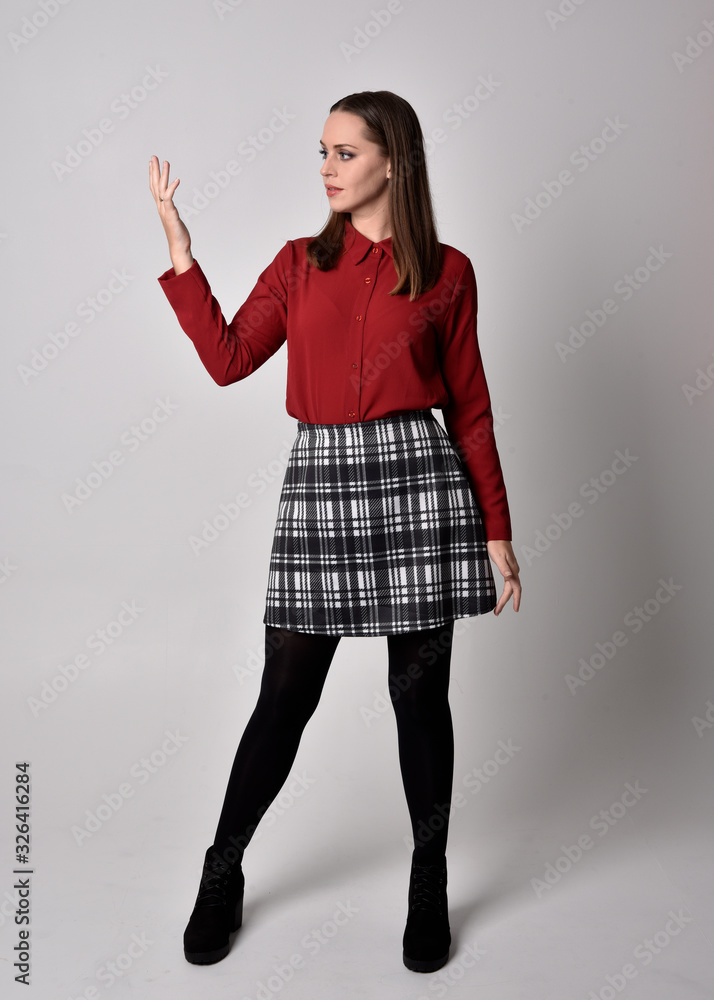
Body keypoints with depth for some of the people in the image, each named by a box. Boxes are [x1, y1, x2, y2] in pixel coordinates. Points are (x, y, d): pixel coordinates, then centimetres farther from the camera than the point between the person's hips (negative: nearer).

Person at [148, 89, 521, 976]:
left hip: (419, 475, -1)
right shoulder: (299, 263, 11)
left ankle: (430, 885, 28)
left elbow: (469, 408, 5)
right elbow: (227, 359, 0)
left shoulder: (446, 271, 6)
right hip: (321, 478, 1)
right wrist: (180, 251, -1)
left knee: (420, 692, 7)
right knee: (285, 695, 6)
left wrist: (497, 530, 3)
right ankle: (223, 871, 28)